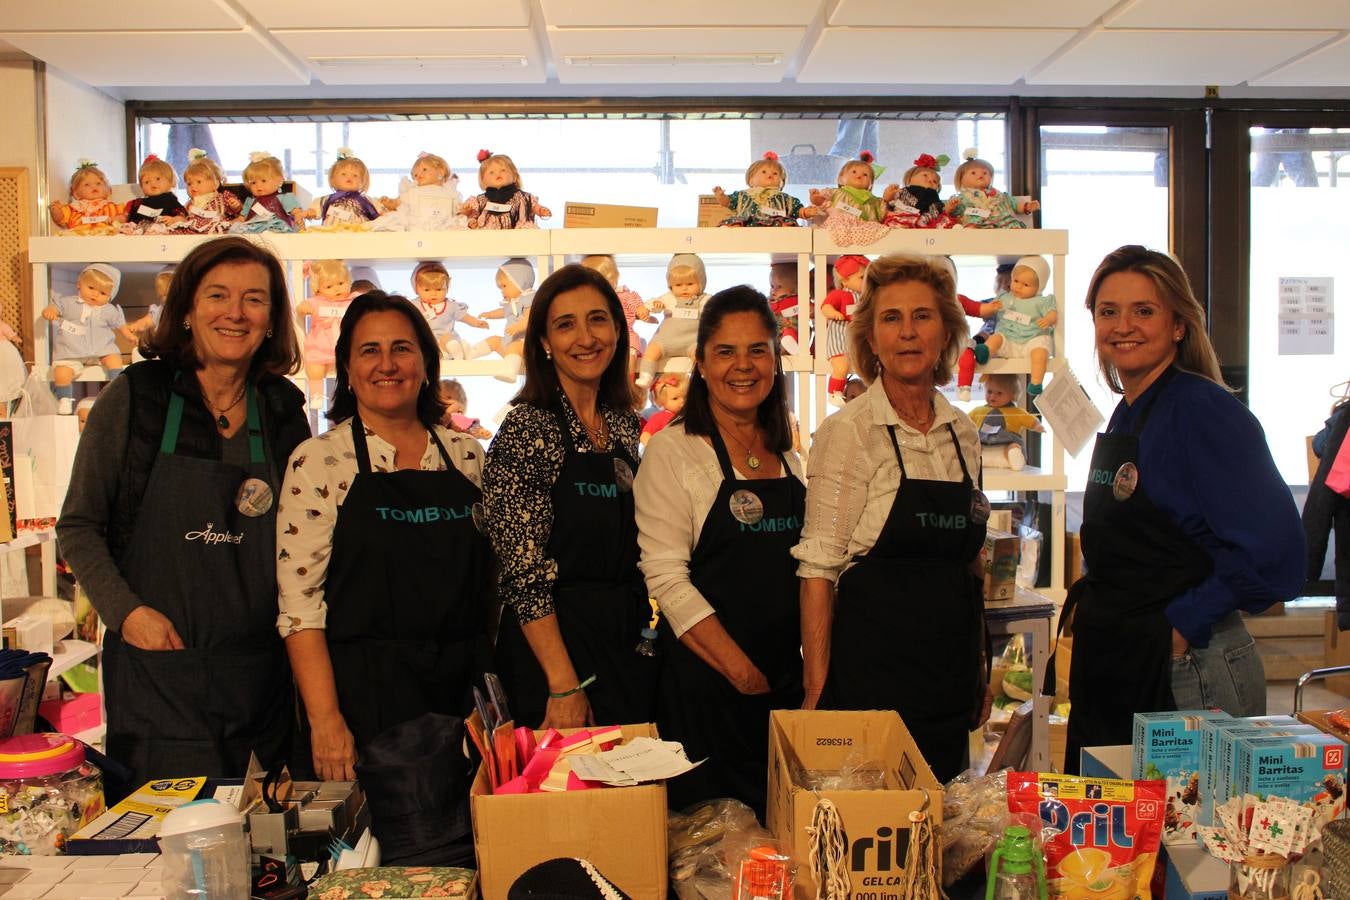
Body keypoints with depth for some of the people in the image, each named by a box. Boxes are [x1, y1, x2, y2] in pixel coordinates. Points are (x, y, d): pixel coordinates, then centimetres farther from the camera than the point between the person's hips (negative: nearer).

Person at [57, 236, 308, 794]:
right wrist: (125, 611, -11)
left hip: (261, 669, 3)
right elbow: (78, 525, 1)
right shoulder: (134, 397, -3)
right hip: (158, 661, -2)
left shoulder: (284, 409, 5)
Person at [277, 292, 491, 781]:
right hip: (364, 696, -3)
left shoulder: (467, 455, 7)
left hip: (463, 690, 4)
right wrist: (325, 719, -16)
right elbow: (299, 602, -9)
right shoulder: (317, 461, -5)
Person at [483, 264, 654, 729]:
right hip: (551, 642, -6)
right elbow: (524, 568, -17)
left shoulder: (625, 424, 7)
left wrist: (647, 630, 7)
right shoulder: (526, 429, -13)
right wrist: (564, 685, -20)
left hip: (630, 640, 7)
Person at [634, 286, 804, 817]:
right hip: (703, 681, -6)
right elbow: (666, 575, -15)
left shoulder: (784, 453, 11)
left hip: (786, 677, 6)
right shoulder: (673, 450, -8)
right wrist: (739, 668, -17)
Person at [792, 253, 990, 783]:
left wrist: (979, 672, 16)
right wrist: (817, 687, -14)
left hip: (949, 675, 6)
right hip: (872, 672, -6)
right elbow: (818, 568, -12)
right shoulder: (848, 431, -10)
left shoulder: (963, 433, 8)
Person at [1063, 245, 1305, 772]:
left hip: (1187, 671, -8)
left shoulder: (1205, 410, -14)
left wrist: (1184, 623, -17)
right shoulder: (1124, 416, 11)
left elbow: (1272, 551, -23)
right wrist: (1086, 601, 8)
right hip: (1111, 668, 8)